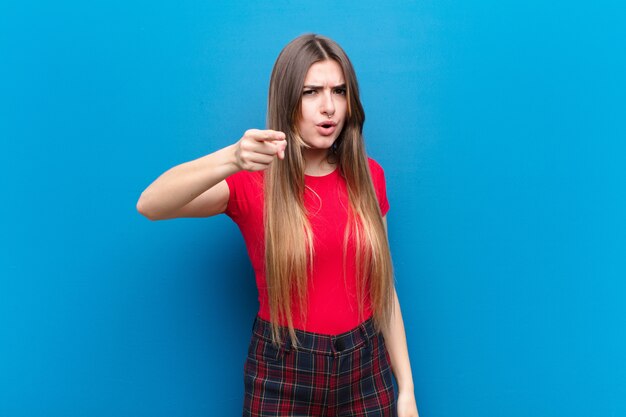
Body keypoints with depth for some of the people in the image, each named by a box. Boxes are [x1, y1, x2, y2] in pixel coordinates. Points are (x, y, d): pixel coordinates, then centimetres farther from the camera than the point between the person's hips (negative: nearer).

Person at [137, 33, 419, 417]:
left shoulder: (367, 176, -1)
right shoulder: (254, 181, -9)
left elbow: (382, 288, 3)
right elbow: (150, 205, -25)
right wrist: (231, 159, -42)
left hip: (367, 369, 2)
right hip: (282, 373, -2)